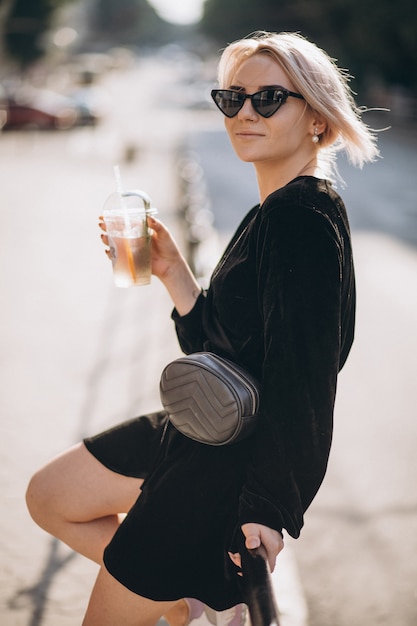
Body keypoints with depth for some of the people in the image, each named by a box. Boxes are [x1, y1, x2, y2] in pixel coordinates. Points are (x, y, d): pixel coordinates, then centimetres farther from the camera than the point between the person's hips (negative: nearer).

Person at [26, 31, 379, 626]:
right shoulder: (274, 213, 8)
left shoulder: (305, 219, -22)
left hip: (237, 465, -10)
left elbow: (301, 380, -26)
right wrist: (173, 271, 1)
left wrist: (266, 510, -25)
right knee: (48, 497, 21)